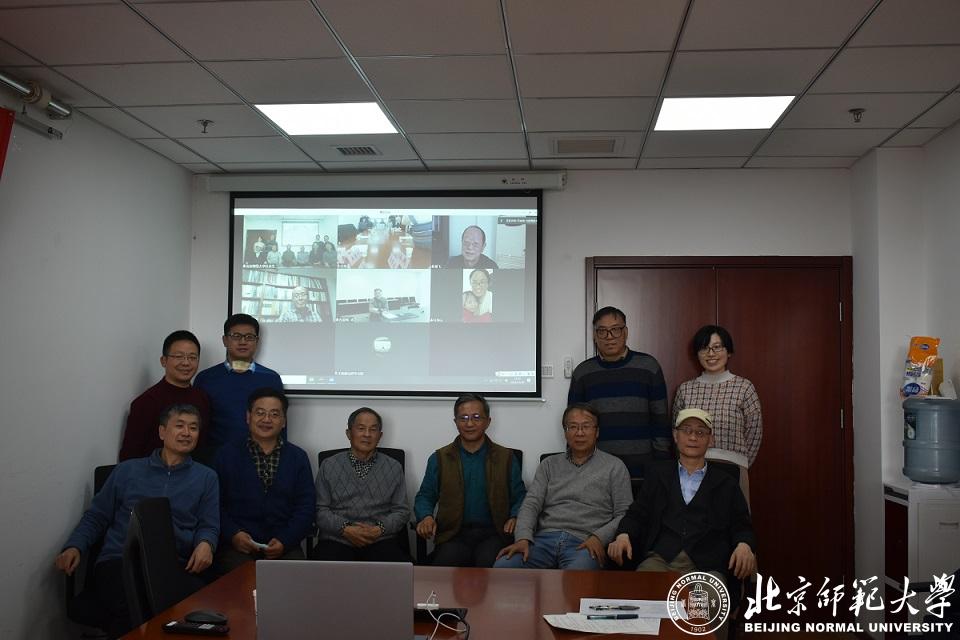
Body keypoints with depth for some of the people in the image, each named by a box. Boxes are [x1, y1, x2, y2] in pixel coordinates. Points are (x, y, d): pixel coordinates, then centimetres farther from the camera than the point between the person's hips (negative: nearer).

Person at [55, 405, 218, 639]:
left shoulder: (206, 477, 18)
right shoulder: (127, 470, 19)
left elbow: (209, 526, 13)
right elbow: (96, 517, 19)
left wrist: (205, 544, -9)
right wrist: (74, 547, 1)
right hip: (120, 560, 0)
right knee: (129, 613, -35)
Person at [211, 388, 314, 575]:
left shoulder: (298, 458, 12)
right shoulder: (227, 454, 10)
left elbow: (306, 507, 6)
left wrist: (284, 541, -8)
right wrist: (233, 535, -12)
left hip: (284, 547, 2)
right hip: (238, 545, -1)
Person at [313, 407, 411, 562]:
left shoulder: (394, 468, 12)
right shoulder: (328, 466, 10)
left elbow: (401, 510, 10)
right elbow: (320, 509, 5)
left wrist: (380, 529, -8)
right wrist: (345, 529, -10)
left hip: (380, 540, 1)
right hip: (336, 540, -1)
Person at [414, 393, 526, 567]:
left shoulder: (506, 458, 14)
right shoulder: (439, 458, 15)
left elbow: (519, 498, 14)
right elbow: (424, 496, 16)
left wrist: (515, 518, -8)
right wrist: (426, 517, -6)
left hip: (493, 534, 0)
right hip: (453, 536, 0)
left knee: (489, 562, -33)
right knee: (446, 562, -32)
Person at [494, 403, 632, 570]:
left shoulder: (614, 467, 13)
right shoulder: (549, 464, 21)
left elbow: (624, 514, 7)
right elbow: (531, 504, 9)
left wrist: (599, 538, -11)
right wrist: (523, 538, -10)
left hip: (584, 544, -3)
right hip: (544, 539, 3)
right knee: (502, 566, -26)